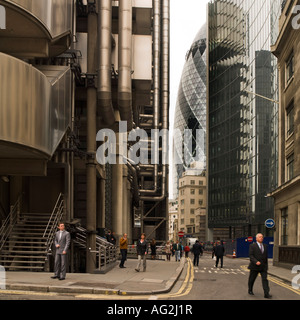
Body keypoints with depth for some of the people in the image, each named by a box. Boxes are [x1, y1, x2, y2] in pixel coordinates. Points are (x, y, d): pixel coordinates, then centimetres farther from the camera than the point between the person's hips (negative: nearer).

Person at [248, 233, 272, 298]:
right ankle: (250, 290, 32)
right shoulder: (252, 246, -5)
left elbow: (266, 256, 16)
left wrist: (266, 265, 17)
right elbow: (251, 256, -12)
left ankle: (267, 294, -14)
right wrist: (256, 262, -26)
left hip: (263, 267, 3)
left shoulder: (265, 246, 11)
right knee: (252, 279, 10)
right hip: (254, 266, -3)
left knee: (265, 279, -9)